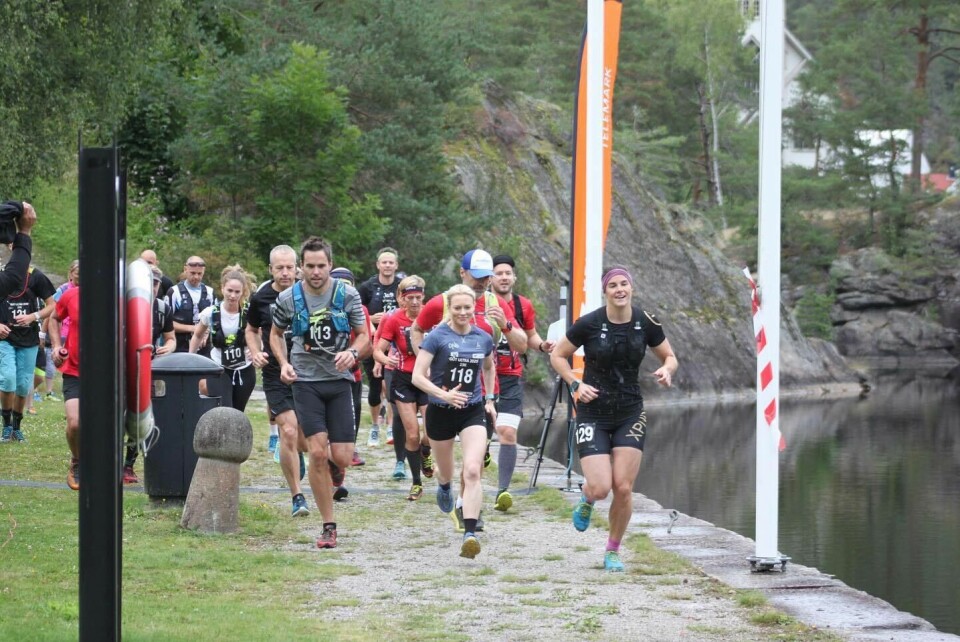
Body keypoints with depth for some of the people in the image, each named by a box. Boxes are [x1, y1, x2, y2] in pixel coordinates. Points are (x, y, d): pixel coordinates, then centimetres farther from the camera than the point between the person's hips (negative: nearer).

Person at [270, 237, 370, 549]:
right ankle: (328, 526, -3)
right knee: (318, 452, -13)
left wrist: (352, 353, -15)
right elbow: (276, 334, 15)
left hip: (339, 380, 1)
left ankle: (330, 476, 36)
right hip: (306, 381, -1)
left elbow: (363, 335, 7)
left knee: (342, 458, -5)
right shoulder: (288, 298, -2)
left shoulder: (347, 295, -2)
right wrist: (284, 363, -2)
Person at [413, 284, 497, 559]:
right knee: (446, 472, 19)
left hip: (473, 412, 1)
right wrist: (444, 395, -27)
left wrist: (490, 397, 16)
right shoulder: (437, 337, -11)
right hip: (440, 412, -1)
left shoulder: (484, 339, 1)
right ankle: (443, 486, 58)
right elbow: (417, 376, -15)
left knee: (472, 471, -18)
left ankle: (470, 533, -23)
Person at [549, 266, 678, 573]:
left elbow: (670, 357, 10)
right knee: (600, 488, -12)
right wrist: (575, 385, -12)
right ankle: (586, 499, 27)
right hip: (593, 414, -2)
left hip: (630, 414, 2)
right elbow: (557, 355, 2)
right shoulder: (589, 324, -11)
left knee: (623, 488, -5)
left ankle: (613, 552, 15)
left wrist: (667, 370, -12)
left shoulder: (646, 323, -4)